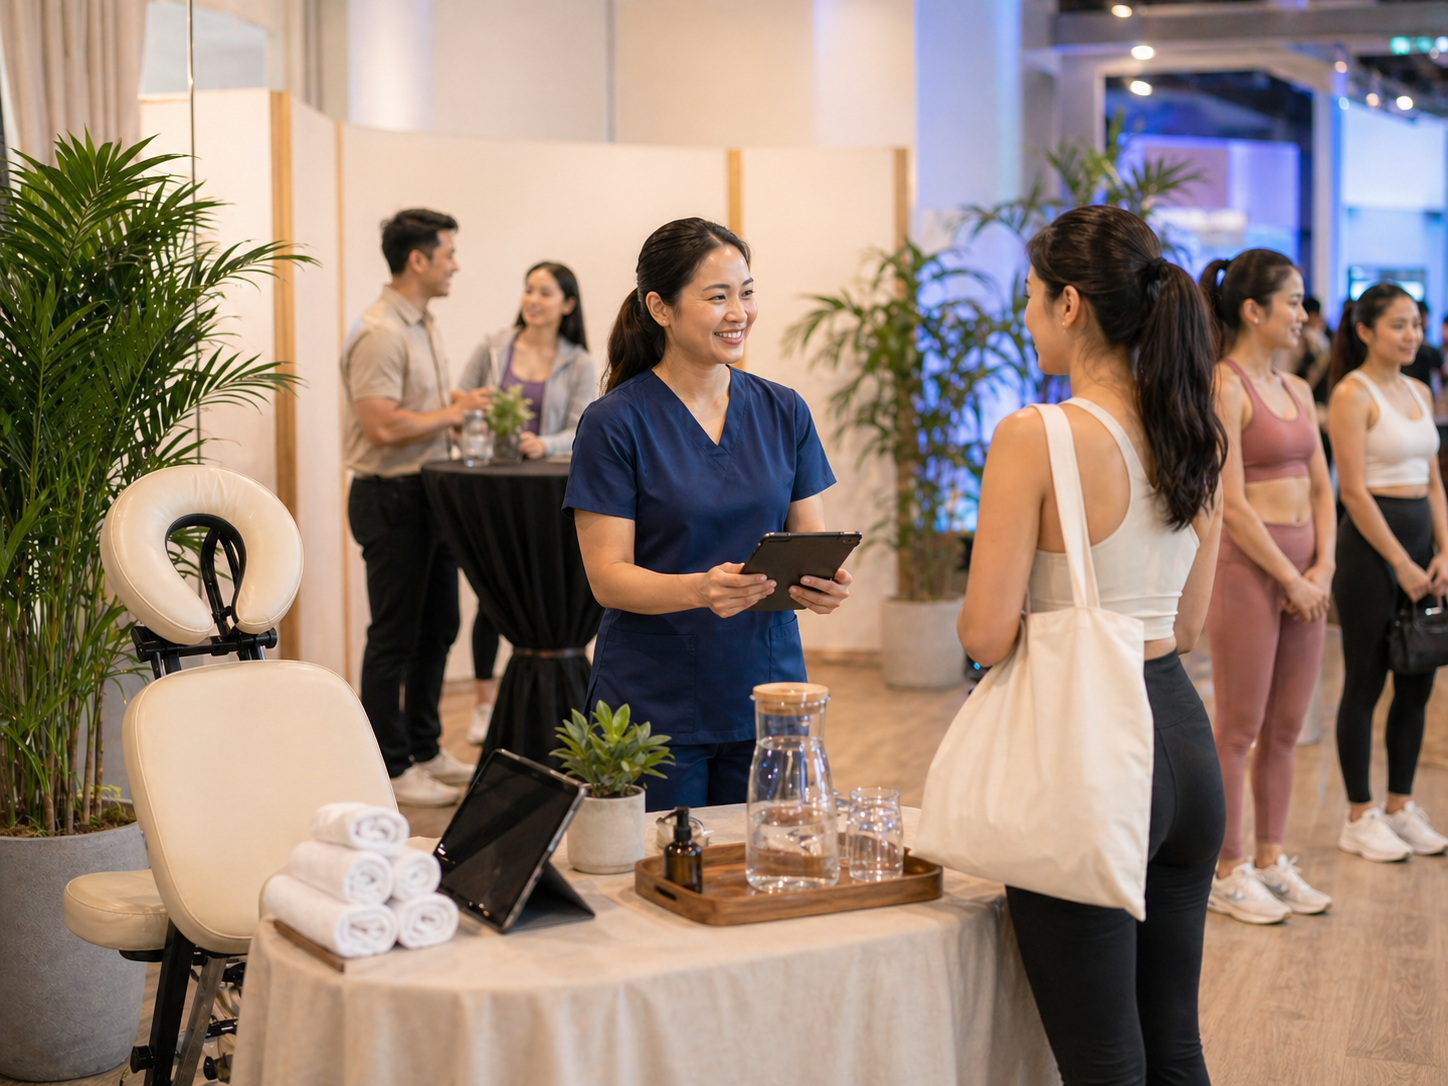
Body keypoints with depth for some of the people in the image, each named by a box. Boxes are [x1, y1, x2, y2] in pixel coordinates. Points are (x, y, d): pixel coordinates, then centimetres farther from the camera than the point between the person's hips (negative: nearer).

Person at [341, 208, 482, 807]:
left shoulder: (424, 325, 14)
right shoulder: (379, 333, -18)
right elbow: (384, 426, -26)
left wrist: (459, 411, 5)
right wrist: (452, 412, -15)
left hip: (429, 493, 10)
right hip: (390, 498, -10)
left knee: (437, 625, 16)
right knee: (394, 637, -2)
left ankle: (424, 750, 28)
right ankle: (389, 769, 7)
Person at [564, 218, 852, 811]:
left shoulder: (783, 411, 5)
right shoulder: (615, 422, -7)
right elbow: (607, 576, -10)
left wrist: (826, 584, -15)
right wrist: (700, 589, -28)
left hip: (767, 698, 4)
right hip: (654, 708, -3)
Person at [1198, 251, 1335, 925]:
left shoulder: (1296, 390, 14)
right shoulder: (1224, 387, -11)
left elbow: (1321, 489, 14)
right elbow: (1232, 504, -15)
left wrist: (1322, 568, 0)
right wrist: (1291, 579, -12)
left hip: (1304, 570, 8)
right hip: (1246, 566, -8)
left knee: (1286, 728, 13)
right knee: (1239, 730, 0)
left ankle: (1271, 862, 24)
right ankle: (1226, 874, 11)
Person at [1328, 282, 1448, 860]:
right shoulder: (1353, 393, -10)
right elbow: (1354, 491, -15)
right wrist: (1401, 563, -14)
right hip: (1370, 543, -8)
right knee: (1365, 684, 0)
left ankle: (1400, 806, 22)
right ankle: (1359, 818, 10)